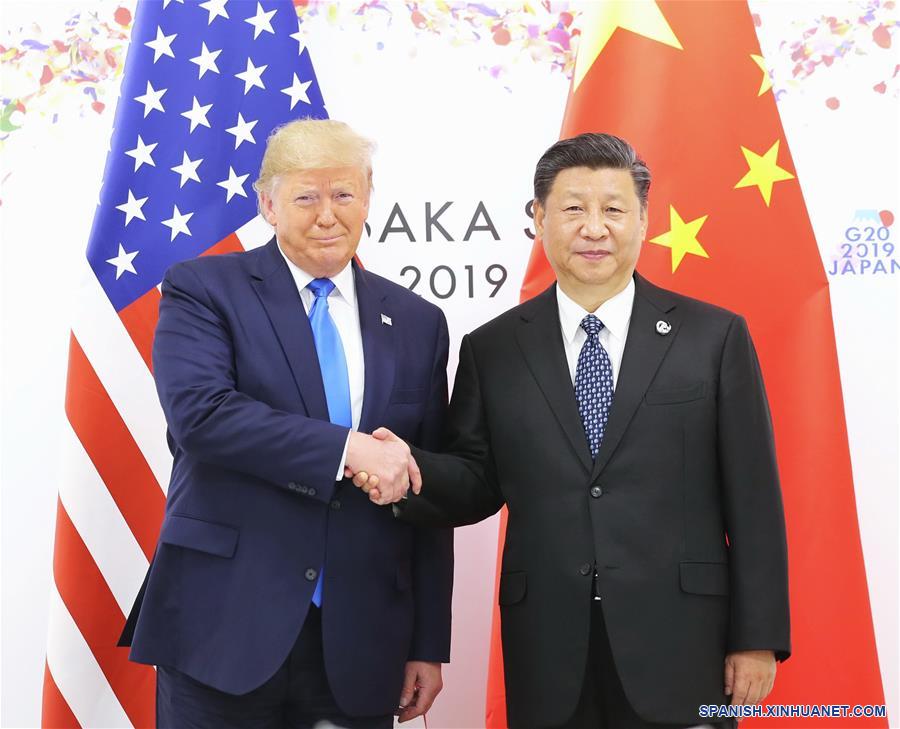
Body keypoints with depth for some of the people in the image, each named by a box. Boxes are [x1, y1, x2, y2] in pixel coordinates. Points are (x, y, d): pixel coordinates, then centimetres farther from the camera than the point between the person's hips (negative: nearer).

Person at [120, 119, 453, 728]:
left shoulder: (418, 323, 9)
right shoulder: (202, 290, 0)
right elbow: (199, 412, -18)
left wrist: (429, 645, 7)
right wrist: (347, 448, -22)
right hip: (224, 628, -3)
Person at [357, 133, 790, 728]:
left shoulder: (715, 337, 0)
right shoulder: (492, 350, 5)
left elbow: (752, 498, 0)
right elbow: (478, 484, 5)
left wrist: (758, 638, -2)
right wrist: (410, 467, -16)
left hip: (678, 642, -1)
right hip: (547, 649, 1)